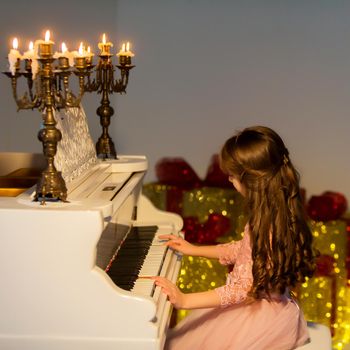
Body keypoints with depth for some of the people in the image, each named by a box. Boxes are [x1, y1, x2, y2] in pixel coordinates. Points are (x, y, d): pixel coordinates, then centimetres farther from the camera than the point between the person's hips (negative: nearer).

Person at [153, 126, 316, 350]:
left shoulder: (271, 225, -30)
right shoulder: (268, 211, -2)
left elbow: (242, 288, -27)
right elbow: (243, 250, 15)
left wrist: (185, 300, -27)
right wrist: (193, 250, 18)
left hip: (266, 313, -9)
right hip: (255, 301, 9)